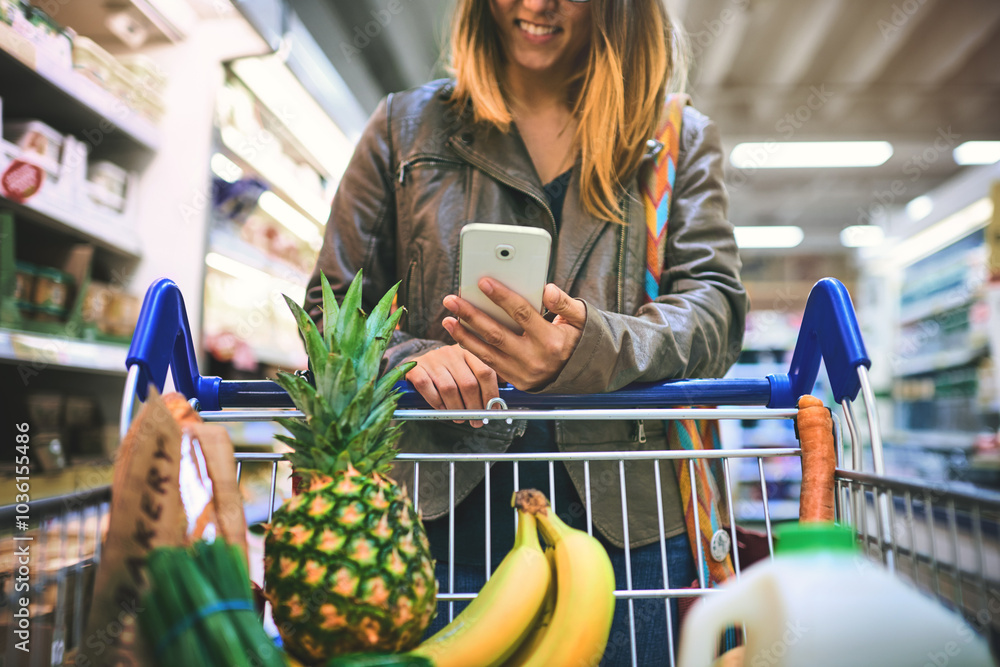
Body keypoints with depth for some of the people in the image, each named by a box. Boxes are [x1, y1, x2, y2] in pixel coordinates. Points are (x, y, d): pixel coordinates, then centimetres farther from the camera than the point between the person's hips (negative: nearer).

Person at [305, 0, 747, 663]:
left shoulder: (681, 141, 12)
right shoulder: (406, 125, 11)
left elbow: (715, 307, -1)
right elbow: (333, 309, 9)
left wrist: (590, 348, -23)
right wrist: (410, 358, -14)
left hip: (625, 513, 1)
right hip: (443, 511, 0)